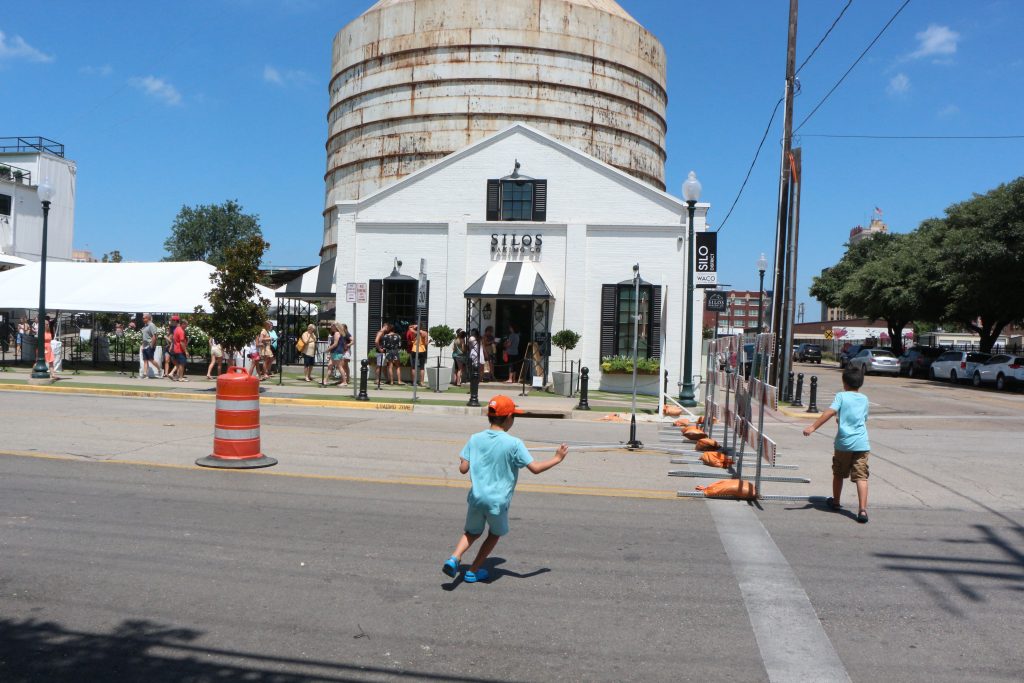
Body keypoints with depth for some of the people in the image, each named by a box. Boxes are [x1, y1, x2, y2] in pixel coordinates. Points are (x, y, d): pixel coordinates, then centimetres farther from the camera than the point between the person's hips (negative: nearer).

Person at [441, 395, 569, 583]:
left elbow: (463, 468, -3)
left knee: (472, 532, 24)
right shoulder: (514, 444, -13)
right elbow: (535, 468, -12)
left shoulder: (475, 439, -2)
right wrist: (557, 458, 2)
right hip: (498, 501, -3)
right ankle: (473, 571, 26)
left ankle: (454, 558, 0)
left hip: (476, 497, 3)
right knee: (494, 534, 23)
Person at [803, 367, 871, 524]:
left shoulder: (841, 396, -1)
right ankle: (863, 509, -18)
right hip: (862, 444, 2)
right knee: (861, 477, -5)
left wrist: (813, 427, -22)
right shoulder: (864, 399, 12)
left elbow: (830, 412, -17)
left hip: (844, 442, -2)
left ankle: (835, 502, 34)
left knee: (838, 473, 18)